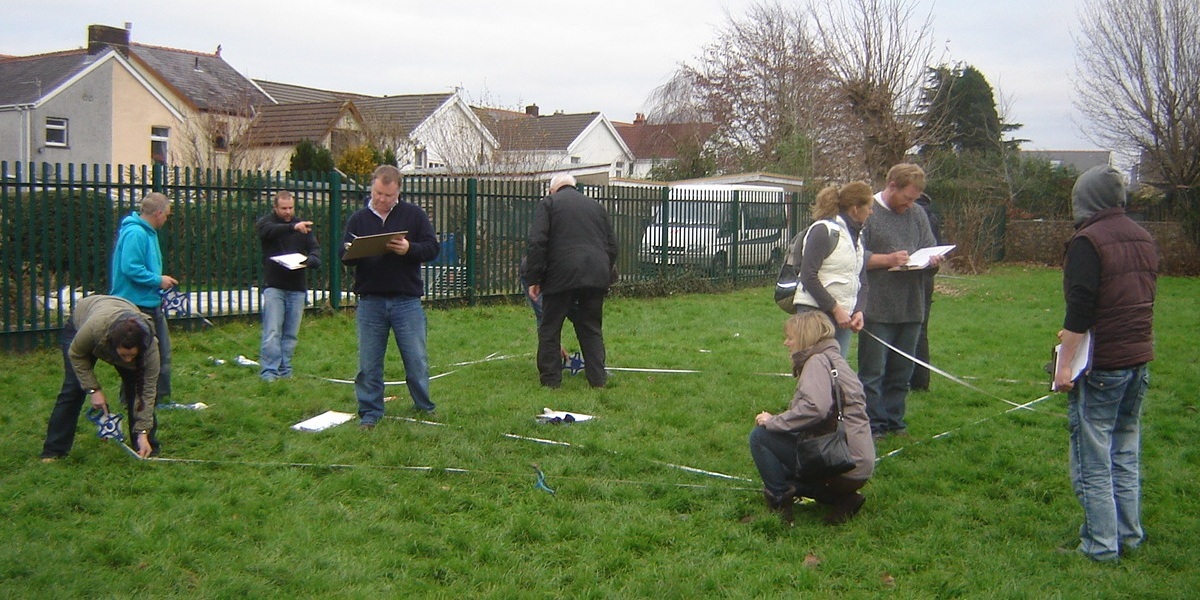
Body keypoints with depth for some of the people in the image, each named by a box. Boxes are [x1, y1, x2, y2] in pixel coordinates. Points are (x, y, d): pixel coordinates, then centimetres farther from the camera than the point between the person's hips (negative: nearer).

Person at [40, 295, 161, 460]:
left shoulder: (150, 346, -37)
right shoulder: (96, 326, -44)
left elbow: (147, 390, -30)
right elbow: (76, 354, -22)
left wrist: (143, 433, -31)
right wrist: (94, 389, -23)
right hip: (80, 324, -1)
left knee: (136, 389, -11)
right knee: (72, 389, -7)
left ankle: (148, 450, -1)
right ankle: (53, 451, 2)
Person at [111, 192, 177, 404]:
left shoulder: (148, 232, 12)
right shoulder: (135, 233, -20)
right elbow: (130, 269, -27)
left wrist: (160, 280, 9)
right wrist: (159, 280, -18)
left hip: (152, 305, 10)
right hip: (137, 305, -10)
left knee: (162, 354, 16)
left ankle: (160, 397, 27)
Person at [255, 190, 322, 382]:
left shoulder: (303, 226, 14)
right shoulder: (266, 222, 3)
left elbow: (316, 250, 6)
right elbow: (268, 230, -22)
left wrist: (309, 261, -18)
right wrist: (293, 227, -39)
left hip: (297, 288, 4)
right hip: (273, 286, -3)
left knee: (291, 334, 5)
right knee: (272, 332, -10)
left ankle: (285, 371, 12)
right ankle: (269, 372, -8)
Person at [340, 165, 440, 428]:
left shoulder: (413, 214, 3)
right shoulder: (358, 219, 7)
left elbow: (433, 248, -1)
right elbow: (344, 256, 3)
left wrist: (409, 249, -20)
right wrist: (354, 253, -21)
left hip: (407, 300, -1)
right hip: (370, 301, 1)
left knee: (417, 359, 6)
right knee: (369, 362, 6)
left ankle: (424, 406, 23)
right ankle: (370, 412, 17)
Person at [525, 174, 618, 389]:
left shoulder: (548, 203, 8)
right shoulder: (596, 206, 23)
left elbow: (537, 243, -4)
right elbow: (612, 244, 21)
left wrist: (533, 278, -3)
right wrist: (606, 276, 26)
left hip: (562, 275, -4)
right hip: (596, 276, 4)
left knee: (550, 329, 6)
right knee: (592, 328, 13)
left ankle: (550, 379, 7)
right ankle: (598, 379, 9)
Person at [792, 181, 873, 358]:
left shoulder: (857, 236, 17)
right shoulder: (824, 230, -10)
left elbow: (862, 280, 18)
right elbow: (808, 276, -16)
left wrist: (859, 310, 0)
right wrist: (835, 309, -16)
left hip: (843, 317, 8)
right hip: (816, 312, -8)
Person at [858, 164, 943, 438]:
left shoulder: (918, 215, 14)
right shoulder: (868, 213, -5)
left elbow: (930, 249, 18)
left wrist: (932, 260, -4)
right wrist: (887, 259, -19)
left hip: (911, 307, 6)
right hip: (877, 309, -6)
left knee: (901, 371, 13)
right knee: (873, 371, 0)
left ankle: (894, 419, 24)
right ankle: (872, 423, 8)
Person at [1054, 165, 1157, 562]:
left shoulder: (1088, 240, -14)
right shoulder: (1144, 239, 11)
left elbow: (1079, 309, -20)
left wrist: (1065, 363, -16)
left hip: (1101, 366, -8)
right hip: (1139, 361, 8)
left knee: (1093, 459, 0)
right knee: (1126, 454, 17)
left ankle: (1101, 545, 3)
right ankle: (1130, 535, 24)